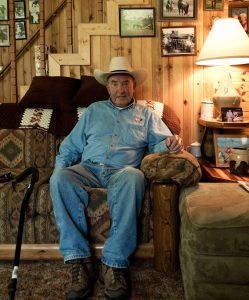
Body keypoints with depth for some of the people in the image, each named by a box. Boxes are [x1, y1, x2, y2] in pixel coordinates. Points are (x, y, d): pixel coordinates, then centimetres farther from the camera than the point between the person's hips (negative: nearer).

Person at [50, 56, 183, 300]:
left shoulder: (145, 114, 22)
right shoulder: (94, 110, 26)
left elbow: (160, 142, 10)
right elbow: (71, 145, 21)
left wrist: (170, 144, -16)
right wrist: (60, 167, 3)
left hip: (122, 171, -2)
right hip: (88, 169, 2)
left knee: (134, 177, -39)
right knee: (59, 178, -32)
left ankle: (114, 263, -37)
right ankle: (79, 260, -32)